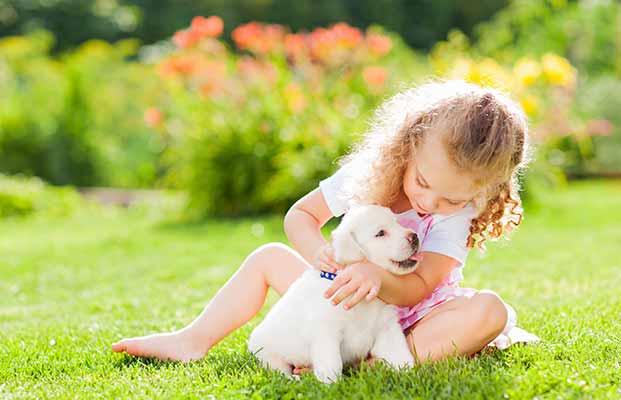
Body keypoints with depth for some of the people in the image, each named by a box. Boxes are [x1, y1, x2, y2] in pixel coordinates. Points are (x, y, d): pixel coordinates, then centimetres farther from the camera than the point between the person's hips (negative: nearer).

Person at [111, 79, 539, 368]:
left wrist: (376, 276, -48)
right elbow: (300, 215, -4)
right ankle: (193, 342, 2)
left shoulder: (456, 215, -20)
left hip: (409, 317, -3)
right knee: (269, 257, 0)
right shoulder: (366, 172, -13)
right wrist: (316, 250, -27)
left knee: (488, 310, -32)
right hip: (345, 307, 4)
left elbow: (417, 289, -25)